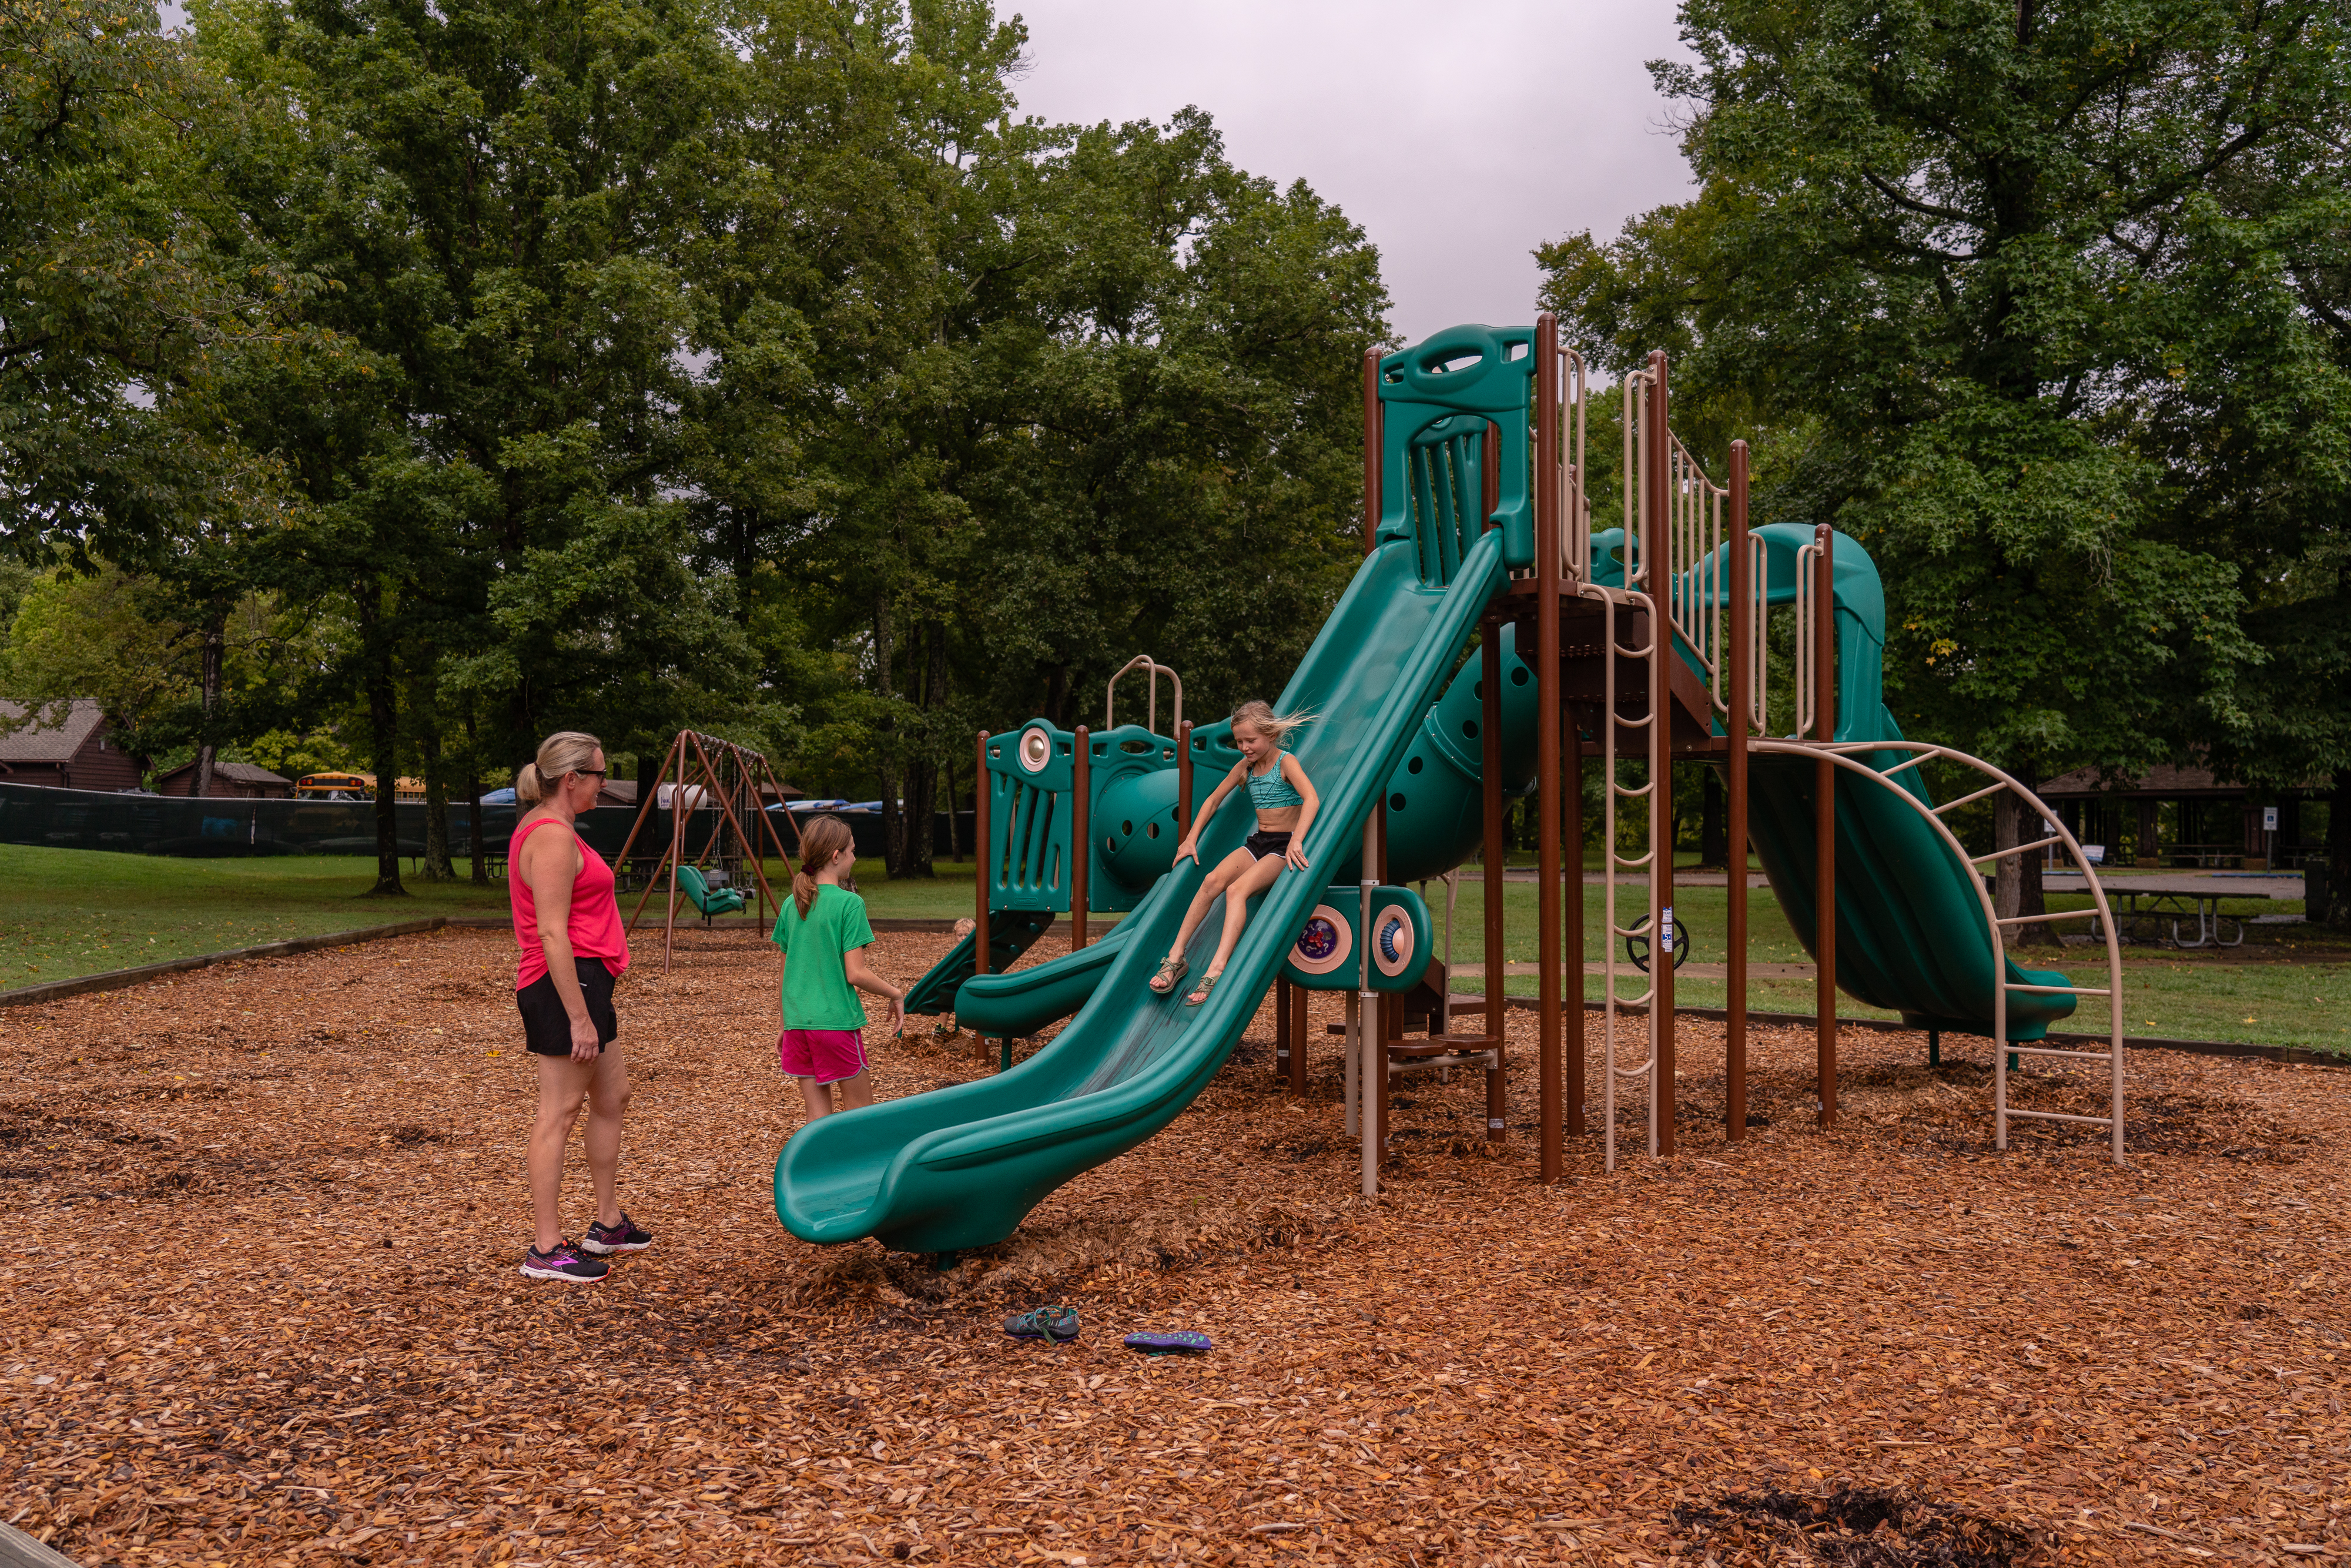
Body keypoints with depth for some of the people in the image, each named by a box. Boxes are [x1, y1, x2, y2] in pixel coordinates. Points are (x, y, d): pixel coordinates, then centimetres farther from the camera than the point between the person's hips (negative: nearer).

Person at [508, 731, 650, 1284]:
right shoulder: (553, 837, -16)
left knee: (612, 1099, 17)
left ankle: (609, 1224, 27)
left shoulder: (548, 830, 18)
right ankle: (545, 1250, -1)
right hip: (567, 984, -11)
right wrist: (579, 1017, -23)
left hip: (585, 982, 11)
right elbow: (552, 933, -22)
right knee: (560, 1111, -6)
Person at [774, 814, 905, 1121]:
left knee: (818, 1116, 9)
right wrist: (896, 995, 0)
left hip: (798, 1023, 6)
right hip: (837, 1022, -6)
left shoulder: (792, 905, 7)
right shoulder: (849, 903, -11)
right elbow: (856, 974, -14)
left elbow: (786, 975, 13)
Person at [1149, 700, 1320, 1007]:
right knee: (1213, 880, -21)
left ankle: (1217, 969, -40)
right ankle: (1175, 956, -20)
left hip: (1284, 846, -6)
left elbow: (1312, 799, -26)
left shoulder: (1286, 762, -9)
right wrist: (1191, 839, 11)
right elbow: (1213, 800, 20)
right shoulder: (1245, 766, 11)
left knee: (1237, 889, -30)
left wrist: (1296, 841, -38)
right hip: (1258, 842, 6)